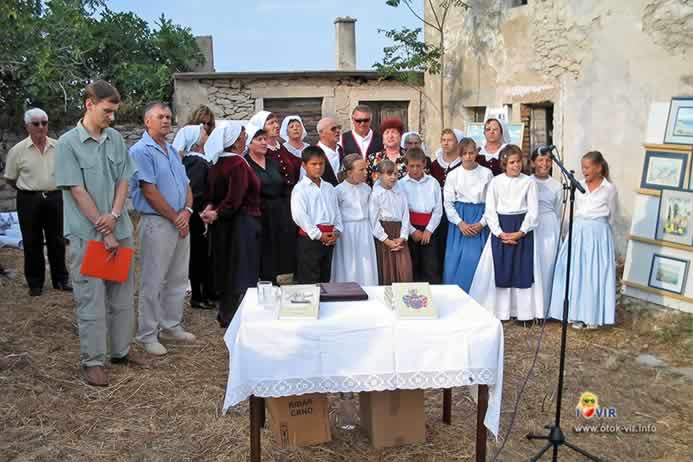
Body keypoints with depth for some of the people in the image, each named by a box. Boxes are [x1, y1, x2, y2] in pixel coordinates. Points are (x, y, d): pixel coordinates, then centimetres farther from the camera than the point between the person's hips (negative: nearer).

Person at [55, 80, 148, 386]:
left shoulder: (116, 138, 6)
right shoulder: (68, 143, -8)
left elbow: (123, 180, 7)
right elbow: (77, 191, -11)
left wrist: (114, 216, -10)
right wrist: (104, 232, -12)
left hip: (120, 230, 5)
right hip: (87, 234, -5)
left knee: (123, 294, 14)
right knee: (91, 299, 2)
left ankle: (121, 349, 29)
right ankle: (92, 360, 14)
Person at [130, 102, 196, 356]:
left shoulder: (173, 151, 16)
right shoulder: (141, 151, -9)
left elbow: (187, 185, 13)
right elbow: (150, 192, -16)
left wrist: (187, 211, -6)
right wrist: (175, 218, -10)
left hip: (181, 223, 8)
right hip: (157, 223, -8)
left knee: (178, 279, 14)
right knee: (153, 282, 0)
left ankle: (172, 326, 27)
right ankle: (148, 335, 11)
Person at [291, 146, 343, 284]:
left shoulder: (329, 188, 15)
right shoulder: (300, 188, -6)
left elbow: (336, 211, 14)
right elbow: (299, 216, -14)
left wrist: (337, 231, -3)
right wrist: (319, 235, -15)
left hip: (329, 239, 6)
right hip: (309, 238, -6)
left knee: (325, 280, 14)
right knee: (308, 282, -4)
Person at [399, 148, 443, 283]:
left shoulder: (433, 183, 6)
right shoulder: (401, 184, 0)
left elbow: (438, 210, 3)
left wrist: (428, 230, -6)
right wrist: (412, 231, -9)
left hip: (429, 230, 1)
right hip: (410, 230, -1)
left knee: (432, 268, 2)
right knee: (412, 269, 4)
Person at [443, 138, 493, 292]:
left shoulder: (486, 173, 3)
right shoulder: (453, 175, 3)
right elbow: (448, 202, 2)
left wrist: (482, 223, -8)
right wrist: (460, 223, -8)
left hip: (480, 222, 0)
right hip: (459, 219, 1)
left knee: (476, 261, -4)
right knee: (456, 261, -2)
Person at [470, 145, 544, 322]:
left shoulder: (529, 182, 1)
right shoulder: (496, 182, 1)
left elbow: (533, 210, -2)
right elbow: (490, 210, -2)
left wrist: (521, 232, -11)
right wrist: (500, 233, -10)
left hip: (523, 229, 0)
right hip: (500, 229, 1)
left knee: (522, 269, 2)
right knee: (499, 268, 3)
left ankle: (523, 311, 10)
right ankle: (498, 310, 13)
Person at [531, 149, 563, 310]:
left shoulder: (557, 186, 5)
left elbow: (557, 212, 12)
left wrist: (556, 232, 13)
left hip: (549, 229, 1)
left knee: (546, 266, 4)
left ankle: (543, 308, 16)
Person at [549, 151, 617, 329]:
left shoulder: (609, 188, -3)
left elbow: (611, 217, 6)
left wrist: (596, 228, 8)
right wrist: (580, 230, 12)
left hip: (599, 235, -3)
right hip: (578, 232, 3)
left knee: (595, 274, 1)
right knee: (576, 273, 2)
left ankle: (594, 316, 12)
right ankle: (577, 314, 11)